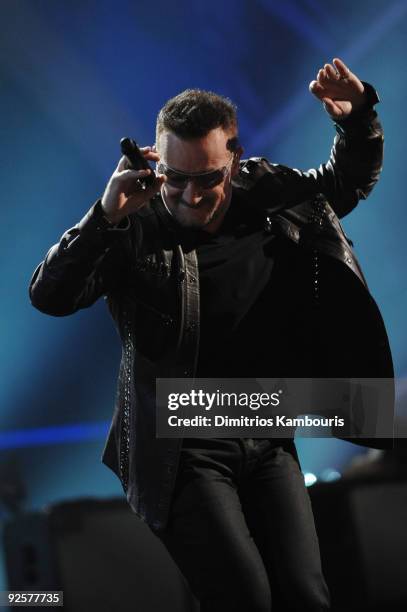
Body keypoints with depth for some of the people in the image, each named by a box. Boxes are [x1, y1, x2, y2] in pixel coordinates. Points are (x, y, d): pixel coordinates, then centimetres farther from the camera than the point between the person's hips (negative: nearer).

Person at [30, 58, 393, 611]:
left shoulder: (270, 199, 4)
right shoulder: (135, 232, -9)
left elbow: (351, 180, 22)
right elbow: (49, 296, -19)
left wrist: (357, 118, 1)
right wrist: (106, 215, -31)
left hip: (267, 440, 4)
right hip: (181, 450, -4)